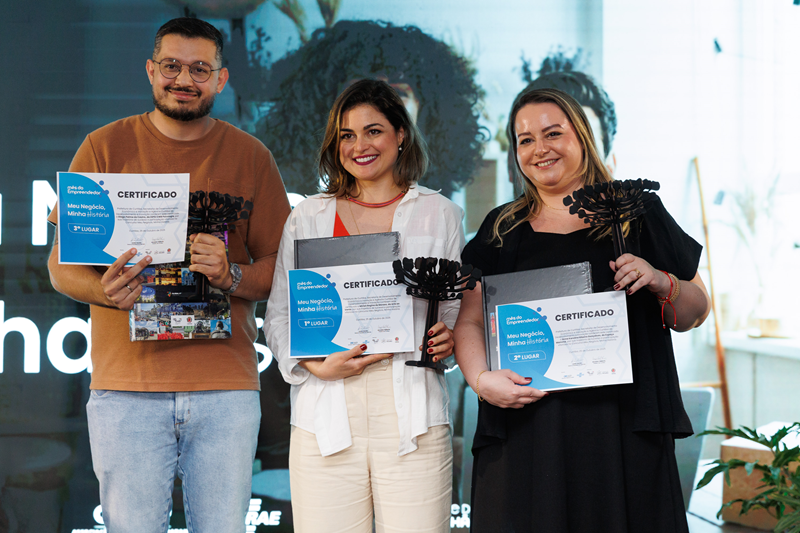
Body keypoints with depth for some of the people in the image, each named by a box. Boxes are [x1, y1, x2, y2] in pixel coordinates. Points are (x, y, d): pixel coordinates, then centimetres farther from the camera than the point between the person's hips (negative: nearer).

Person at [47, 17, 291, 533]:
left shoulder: (251, 156, 9)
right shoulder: (105, 147, 7)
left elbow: (281, 268, 8)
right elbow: (61, 266, 6)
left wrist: (230, 275, -14)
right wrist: (105, 290, -15)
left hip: (226, 385, 1)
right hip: (127, 383, -1)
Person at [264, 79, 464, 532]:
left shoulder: (440, 214, 13)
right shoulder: (308, 218, 14)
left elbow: (461, 307, 16)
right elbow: (279, 313, 12)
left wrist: (448, 338, -7)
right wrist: (315, 365, -6)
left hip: (412, 413, 0)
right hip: (327, 412, 1)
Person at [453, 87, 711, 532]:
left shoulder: (637, 216, 9)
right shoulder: (502, 231, 12)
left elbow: (695, 314, 11)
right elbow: (471, 321, 9)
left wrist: (661, 282, -10)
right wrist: (481, 379, -10)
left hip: (622, 427, 0)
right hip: (525, 427, 1)